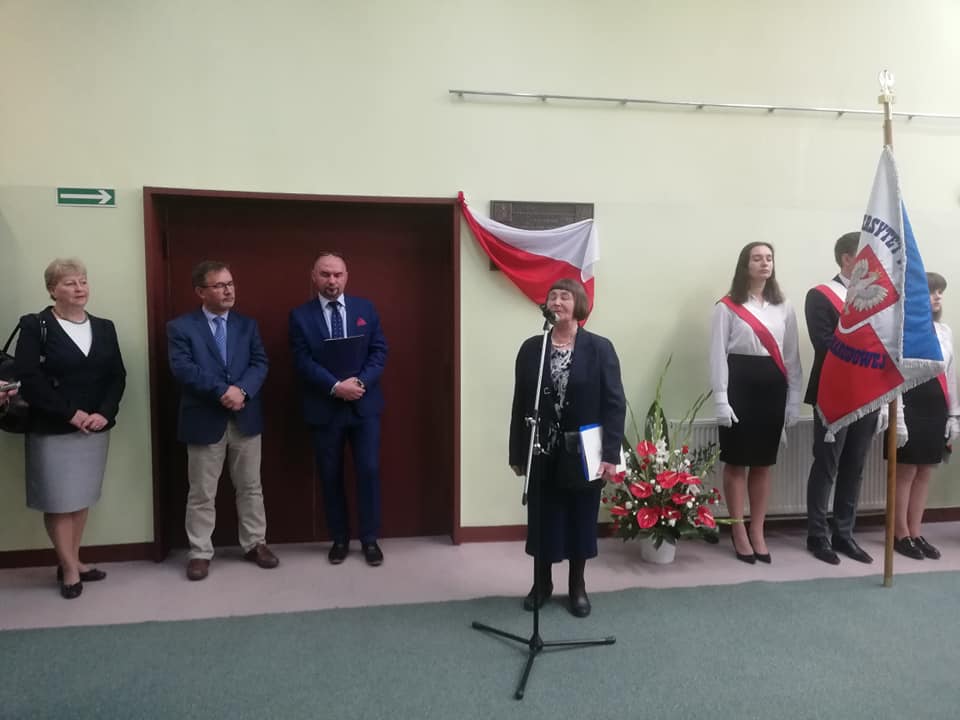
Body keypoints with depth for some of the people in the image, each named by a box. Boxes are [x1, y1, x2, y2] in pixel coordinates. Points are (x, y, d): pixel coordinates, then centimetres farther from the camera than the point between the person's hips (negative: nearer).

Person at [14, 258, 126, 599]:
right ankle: (70, 569, 16)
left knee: (82, 497, 11)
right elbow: (28, 379, -13)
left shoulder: (104, 327, 8)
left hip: (95, 428, 4)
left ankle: (73, 562, 25)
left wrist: (104, 413, -11)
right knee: (59, 500, 3)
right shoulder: (35, 326, -5)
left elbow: (117, 376, 4)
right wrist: (71, 414, -17)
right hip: (52, 430, -4)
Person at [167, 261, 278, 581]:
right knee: (202, 493, 7)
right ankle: (200, 552, 20)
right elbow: (183, 368, -15)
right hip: (204, 420, -3)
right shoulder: (180, 327, -1)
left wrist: (241, 390, -19)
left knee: (250, 487, 12)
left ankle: (255, 543, 26)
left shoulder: (248, 324, 9)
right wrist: (222, 390, -22)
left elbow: (260, 363, -1)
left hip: (245, 418, 3)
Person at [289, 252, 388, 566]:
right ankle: (339, 539, 25)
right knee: (330, 476, 9)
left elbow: (379, 351, 0)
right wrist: (336, 386, -19)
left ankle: (370, 539, 17)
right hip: (324, 409, 0)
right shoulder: (300, 316, 0)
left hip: (364, 405, 1)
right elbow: (303, 362, -8)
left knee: (369, 471, 2)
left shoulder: (366, 308, 4)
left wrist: (360, 382, -15)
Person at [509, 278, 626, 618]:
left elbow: (615, 404, -6)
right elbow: (520, 404, 3)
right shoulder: (531, 348, 3)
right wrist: (517, 453, 2)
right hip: (542, 453, 2)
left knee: (580, 521, 12)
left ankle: (577, 587, 31)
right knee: (542, 520, 11)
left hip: (583, 454, -1)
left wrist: (610, 453, -13)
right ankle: (541, 583, 31)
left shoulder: (600, 348, -4)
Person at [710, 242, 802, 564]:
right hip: (740, 384, -4)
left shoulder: (784, 308, 11)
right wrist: (721, 400, -12)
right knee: (737, 462, 3)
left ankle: (757, 532, 21)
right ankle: (739, 533, 15)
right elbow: (718, 354, -6)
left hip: (772, 386, 4)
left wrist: (793, 400, 6)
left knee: (764, 463, 10)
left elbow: (792, 356, 11)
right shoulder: (727, 307, -2)